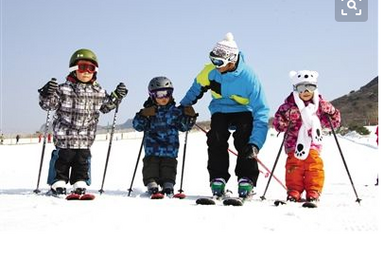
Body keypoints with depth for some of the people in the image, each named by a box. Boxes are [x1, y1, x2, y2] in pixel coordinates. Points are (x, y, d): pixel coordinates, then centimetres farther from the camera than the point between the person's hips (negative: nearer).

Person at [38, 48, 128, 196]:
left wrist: (116, 96, 9)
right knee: (62, 160, 5)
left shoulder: (99, 92, 3)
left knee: (82, 162, 11)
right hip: (64, 137, -3)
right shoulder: (64, 89, -11)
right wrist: (47, 94, -29)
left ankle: (80, 185, 23)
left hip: (85, 138, 4)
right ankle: (57, 184, 18)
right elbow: (47, 105, -10)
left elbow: (106, 107, 20)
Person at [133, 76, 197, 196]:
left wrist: (190, 117, -5)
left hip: (170, 149, 1)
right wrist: (143, 116, -21)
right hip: (152, 148, 0)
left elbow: (184, 127, 12)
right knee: (151, 166, -4)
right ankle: (152, 185, 1)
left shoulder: (175, 111, 7)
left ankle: (168, 186, 6)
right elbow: (137, 126, -3)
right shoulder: (148, 111, 2)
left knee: (169, 167, 0)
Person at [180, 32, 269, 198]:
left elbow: (261, 112, -28)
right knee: (216, 141, -19)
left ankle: (246, 180, -13)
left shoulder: (249, 77, -29)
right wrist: (184, 106, 9)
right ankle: (218, 179, -7)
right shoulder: (211, 71, -19)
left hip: (243, 111, -3)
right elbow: (198, 87, 7)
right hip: (220, 111, 3)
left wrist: (255, 143, -36)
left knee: (245, 143, -25)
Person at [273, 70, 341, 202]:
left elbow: (334, 122, 14)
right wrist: (285, 117, -23)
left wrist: (331, 112, -7)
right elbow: (278, 125, -3)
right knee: (294, 167, -7)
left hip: (313, 143, 2)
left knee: (315, 167, -8)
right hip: (294, 143, -2)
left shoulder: (320, 105, 8)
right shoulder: (289, 105, 0)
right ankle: (294, 192, 3)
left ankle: (313, 193, 2)